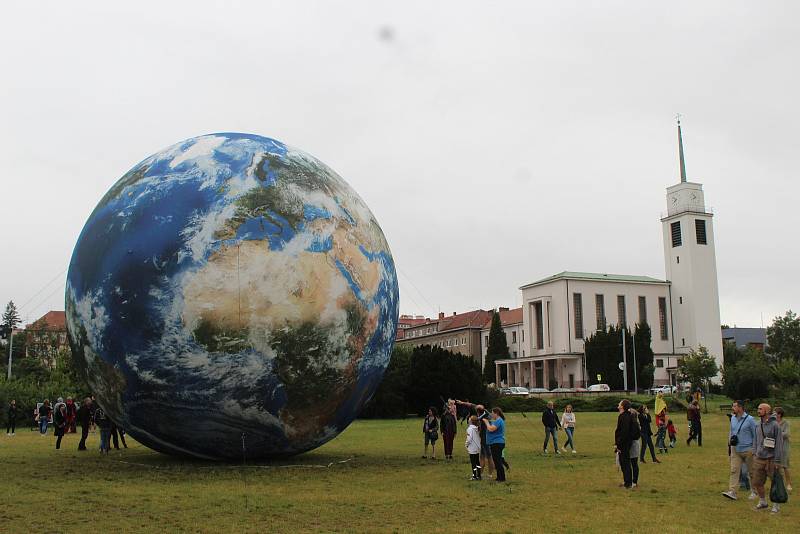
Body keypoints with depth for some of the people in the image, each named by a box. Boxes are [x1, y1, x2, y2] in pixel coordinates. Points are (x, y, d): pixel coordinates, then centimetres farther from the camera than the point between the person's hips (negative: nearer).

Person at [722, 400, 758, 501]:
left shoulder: (750, 419, -10)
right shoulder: (733, 418, 8)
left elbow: (755, 435, -6)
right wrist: (729, 444, 13)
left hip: (747, 450, -5)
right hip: (735, 449, 5)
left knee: (751, 471, 9)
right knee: (734, 470, -5)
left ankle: (754, 491, 24)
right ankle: (732, 492, -9)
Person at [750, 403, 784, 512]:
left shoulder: (775, 425, -12)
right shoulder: (758, 425, 8)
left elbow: (779, 443, -13)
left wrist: (777, 461, -15)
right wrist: (755, 454, 16)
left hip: (771, 459, -6)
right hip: (759, 459, 6)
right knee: (756, 482, 7)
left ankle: (776, 505, 19)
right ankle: (762, 502, 25)